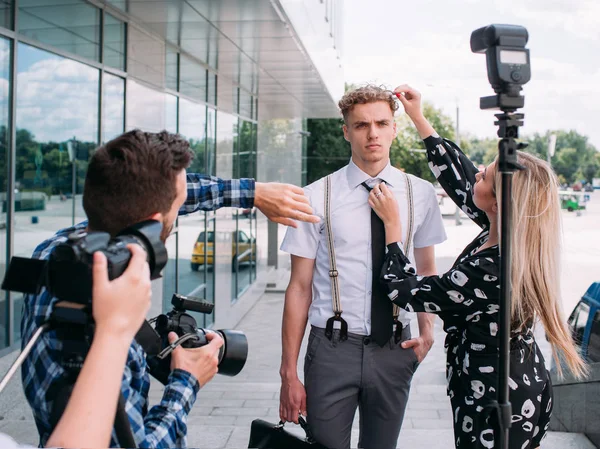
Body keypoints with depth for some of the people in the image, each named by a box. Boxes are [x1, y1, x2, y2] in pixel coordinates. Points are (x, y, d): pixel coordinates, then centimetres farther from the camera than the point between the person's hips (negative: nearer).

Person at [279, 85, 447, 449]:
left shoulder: (420, 194, 2)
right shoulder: (318, 197, -6)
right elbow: (300, 286, -4)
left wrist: (427, 330, -1)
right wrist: (289, 372, -5)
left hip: (395, 348, 3)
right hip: (333, 347, -2)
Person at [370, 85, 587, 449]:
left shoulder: (485, 272, -32)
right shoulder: (506, 233, -9)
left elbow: (405, 290, -17)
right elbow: (460, 179, 4)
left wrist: (392, 222, -8)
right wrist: (420, 120, 10)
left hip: (495, 410, -8)